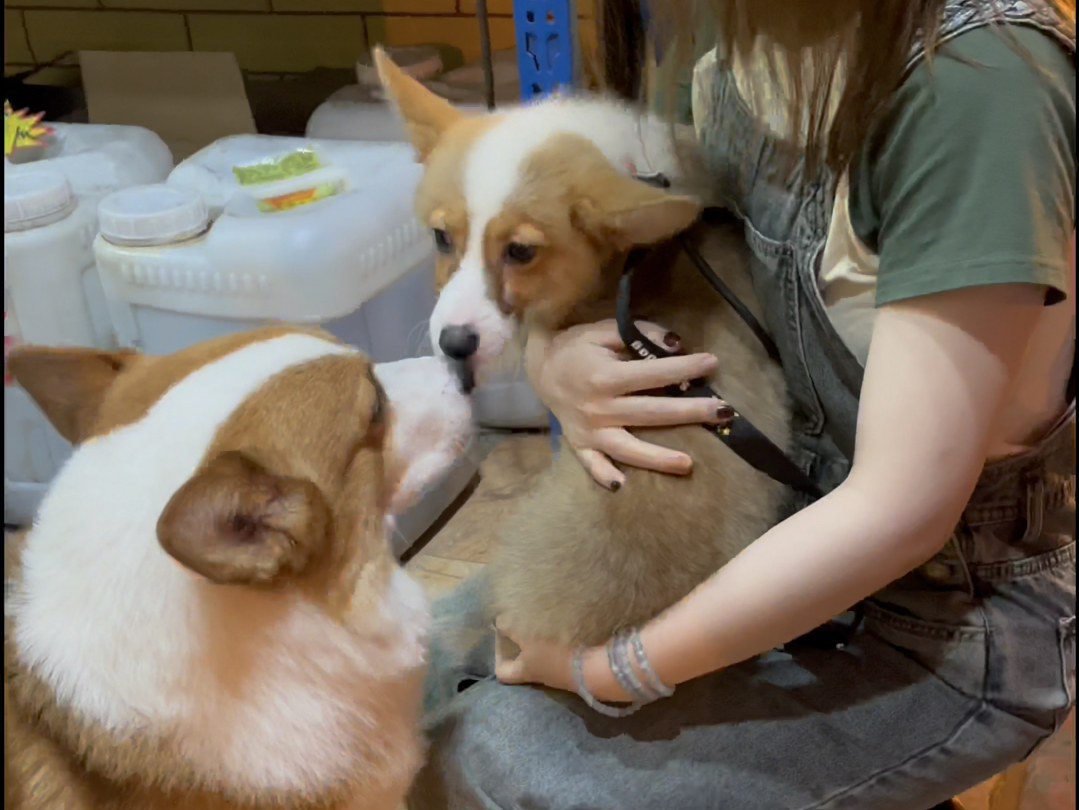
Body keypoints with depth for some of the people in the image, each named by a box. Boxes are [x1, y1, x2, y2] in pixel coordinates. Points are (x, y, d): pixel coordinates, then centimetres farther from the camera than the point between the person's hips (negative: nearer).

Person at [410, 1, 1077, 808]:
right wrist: (548, 354, -19)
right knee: (450, 648, 6)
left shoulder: (978, 82, -29)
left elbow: (904, 509, -29)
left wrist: (611, 671, -19)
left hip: (952, 622, -6)